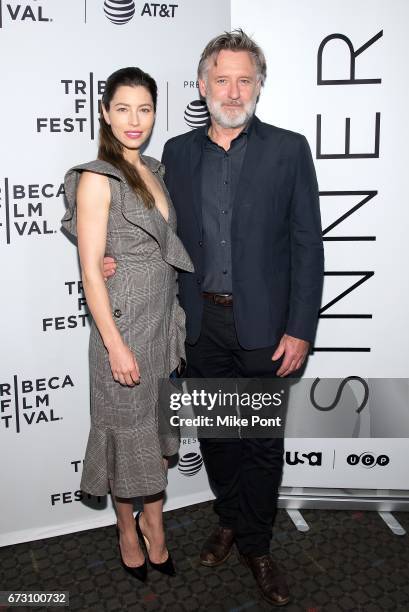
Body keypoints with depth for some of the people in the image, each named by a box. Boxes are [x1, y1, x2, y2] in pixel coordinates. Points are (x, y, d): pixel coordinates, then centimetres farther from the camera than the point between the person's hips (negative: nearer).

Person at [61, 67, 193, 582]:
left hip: (165, 319, 7)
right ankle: (127, 530, 33)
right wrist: (115, 345, -18)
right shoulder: (97, 178, -13)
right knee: (127, 430, 10)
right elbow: (90, 271, -16)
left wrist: (177, 320, 13)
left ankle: (154, 520, 37)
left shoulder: (154, 170, 9)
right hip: (124, 325, -7)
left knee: (161, 428, 17)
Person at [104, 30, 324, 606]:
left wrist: (300, 330, -10)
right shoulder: (178, 151, 6)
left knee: (262, 440, 8)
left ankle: (255, 544, 29)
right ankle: (230, 519, 40)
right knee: (214, 429, 16)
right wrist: (122, 259, -7)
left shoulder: (288, 149, -4)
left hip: (263, 324, -3)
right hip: (201, 321, 3)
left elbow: (307, 244, -5)